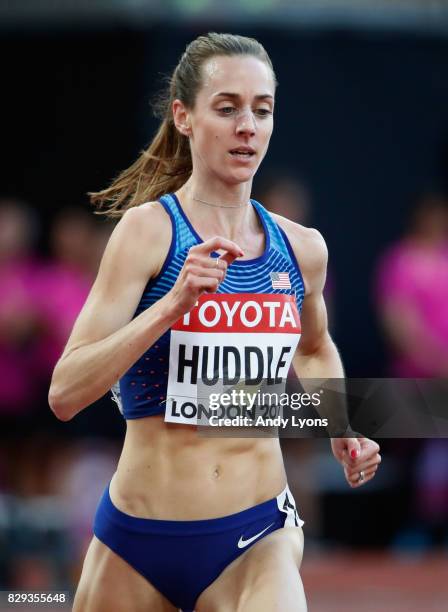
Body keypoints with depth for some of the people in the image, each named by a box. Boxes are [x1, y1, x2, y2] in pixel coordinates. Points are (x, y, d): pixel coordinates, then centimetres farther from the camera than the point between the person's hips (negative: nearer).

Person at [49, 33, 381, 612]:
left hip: (257, 539, 2)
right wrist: (173, 303, -28)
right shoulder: (148, 229, -9)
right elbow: (65, 393, -18)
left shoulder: (302, 249, 4)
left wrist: (341, 431, 10)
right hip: (137, 541, -2)